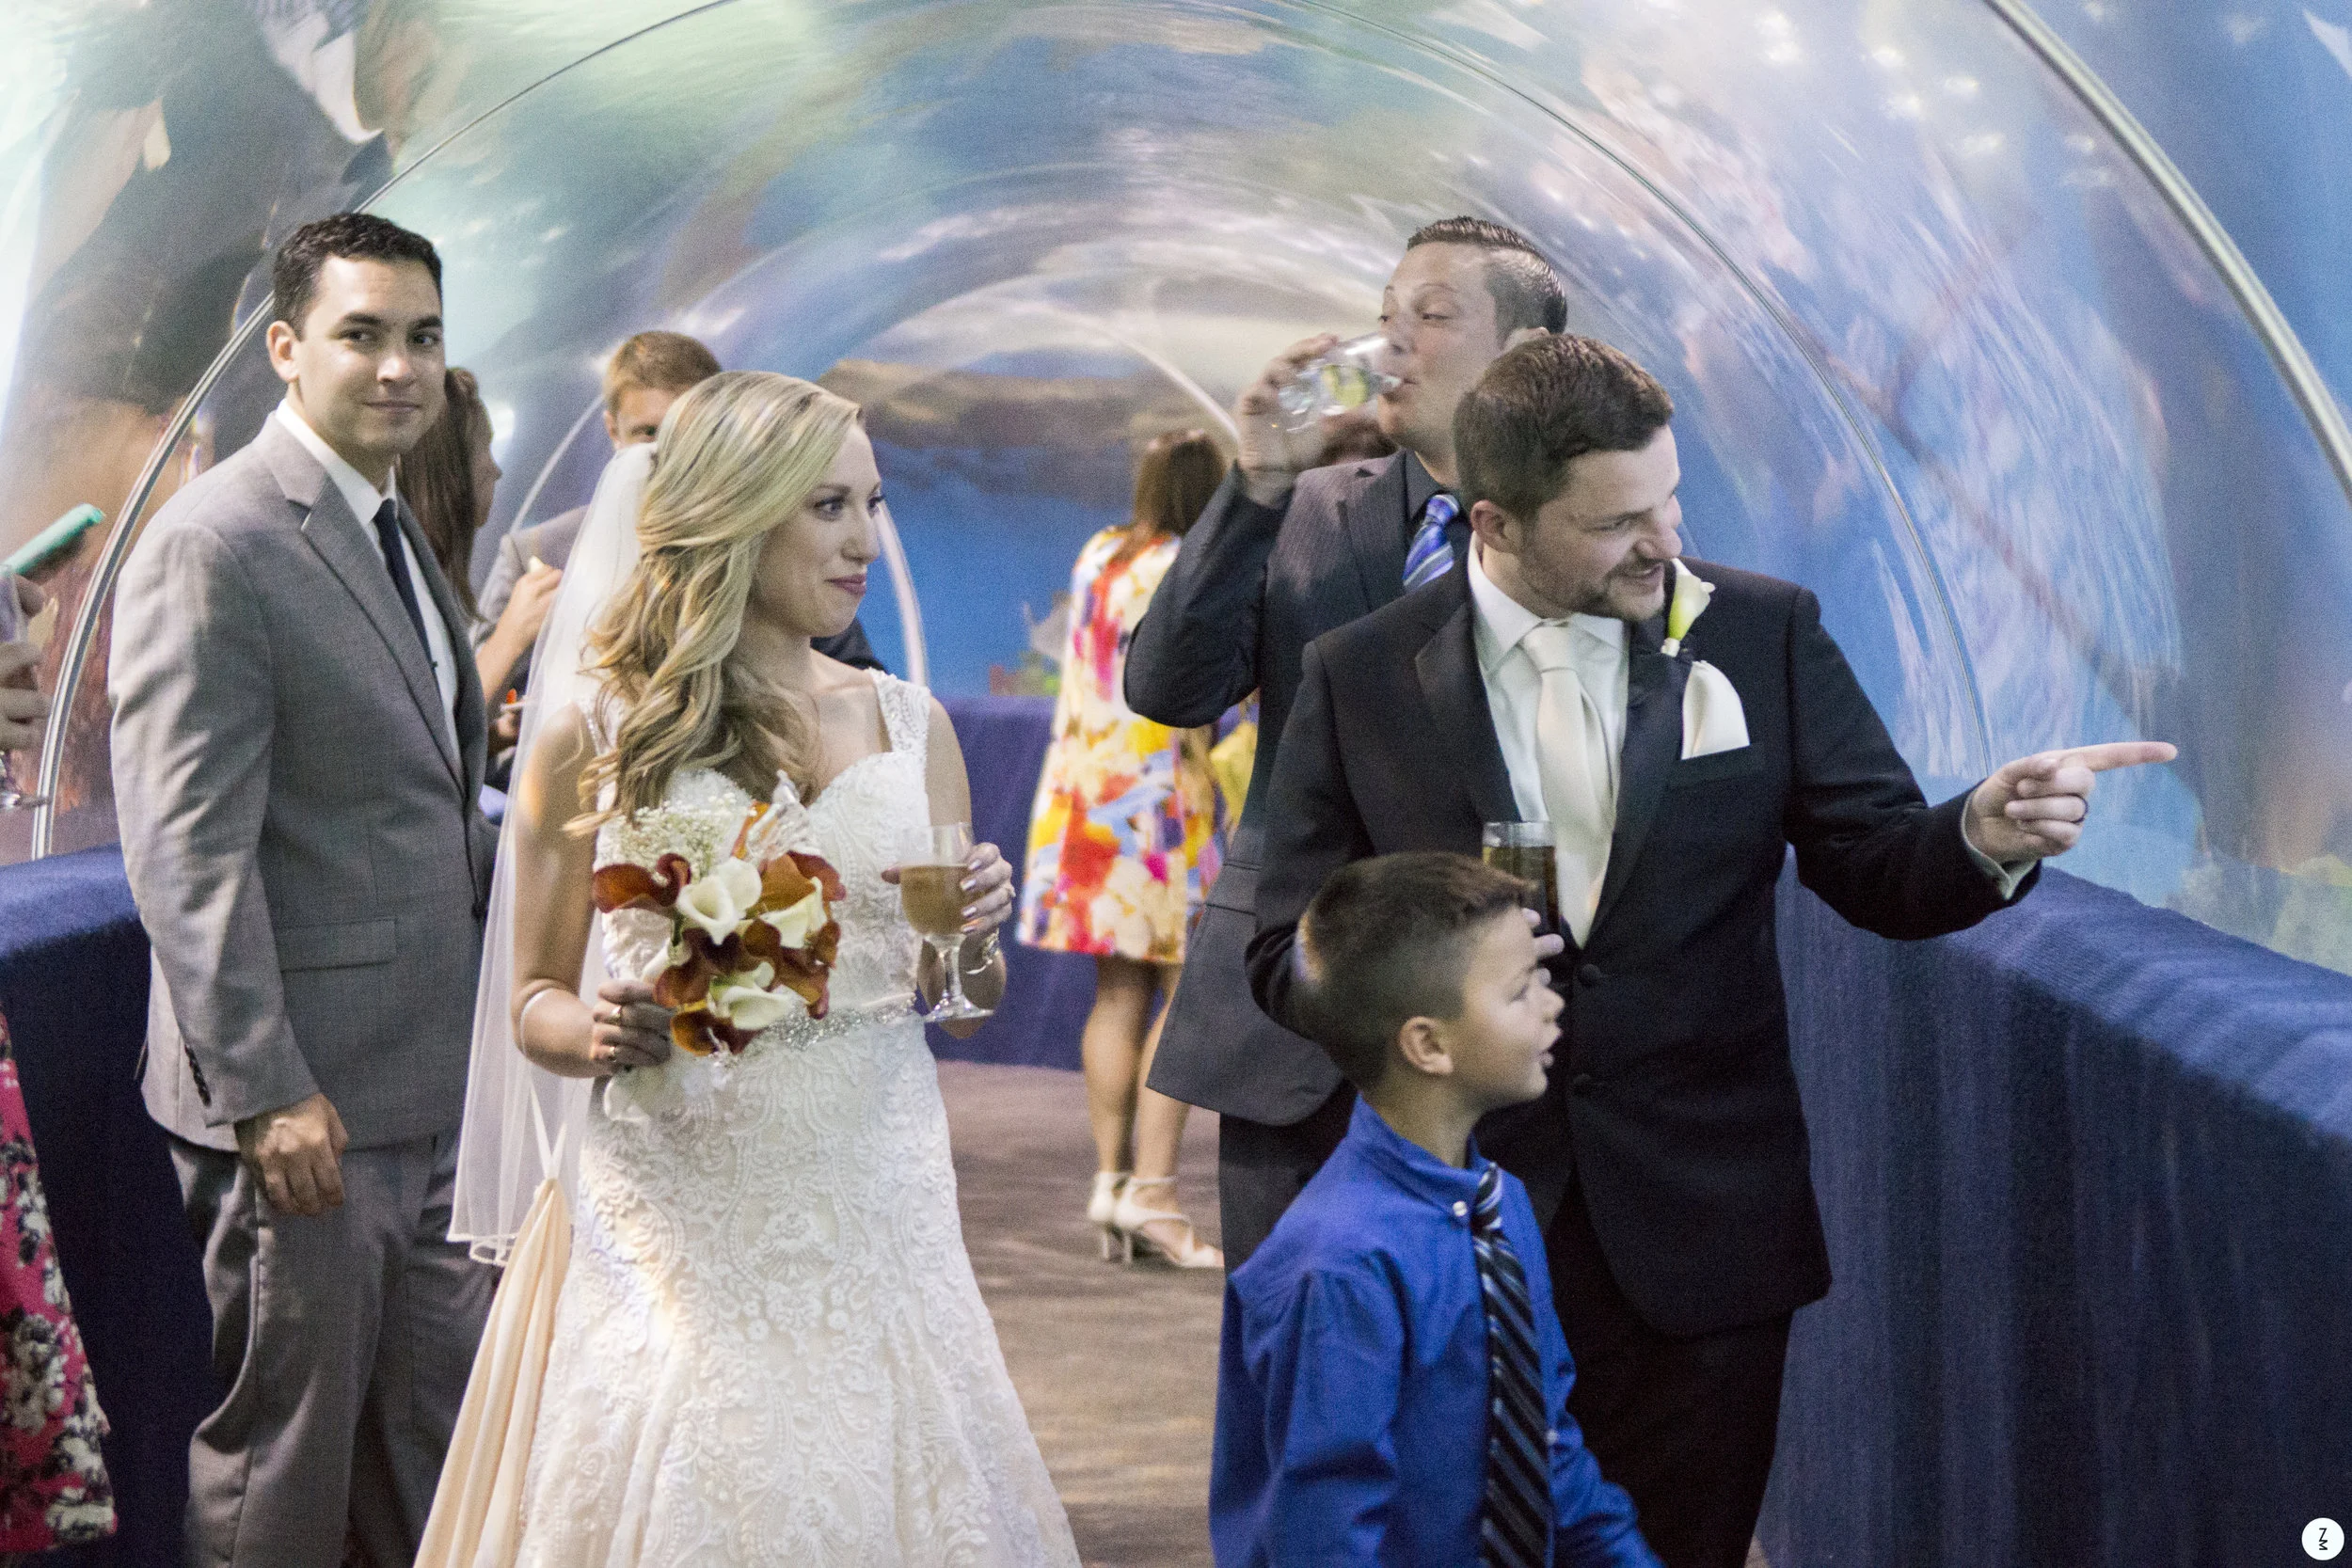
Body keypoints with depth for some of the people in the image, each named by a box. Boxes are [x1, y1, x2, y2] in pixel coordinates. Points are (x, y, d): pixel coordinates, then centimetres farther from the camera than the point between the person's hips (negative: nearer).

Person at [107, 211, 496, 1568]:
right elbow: (186, 852, -19)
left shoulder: (395, 531, 15)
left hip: (434, 1086, 9)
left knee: (440, 1430, 15)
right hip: (303, 1096, -9)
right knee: (289, 1431, 3)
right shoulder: (214, 547, -14)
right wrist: (265, 1091, -21)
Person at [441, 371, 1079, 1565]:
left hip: (875, 1199, 3)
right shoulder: (594, 736, -1)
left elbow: (966, 997, 13)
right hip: (681, 1214, -2)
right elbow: (534, 1006, 5)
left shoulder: (909, 726, 7)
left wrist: (973, 944, -8)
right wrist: (596, 1035, -16)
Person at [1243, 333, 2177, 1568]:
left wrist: (1983, 837, -21)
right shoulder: (1361, 676, -2)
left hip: (1701, 1230, 0)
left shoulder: (1763, 635, -1)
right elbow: (1289, 950, 1)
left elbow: (1879, 872, 1)